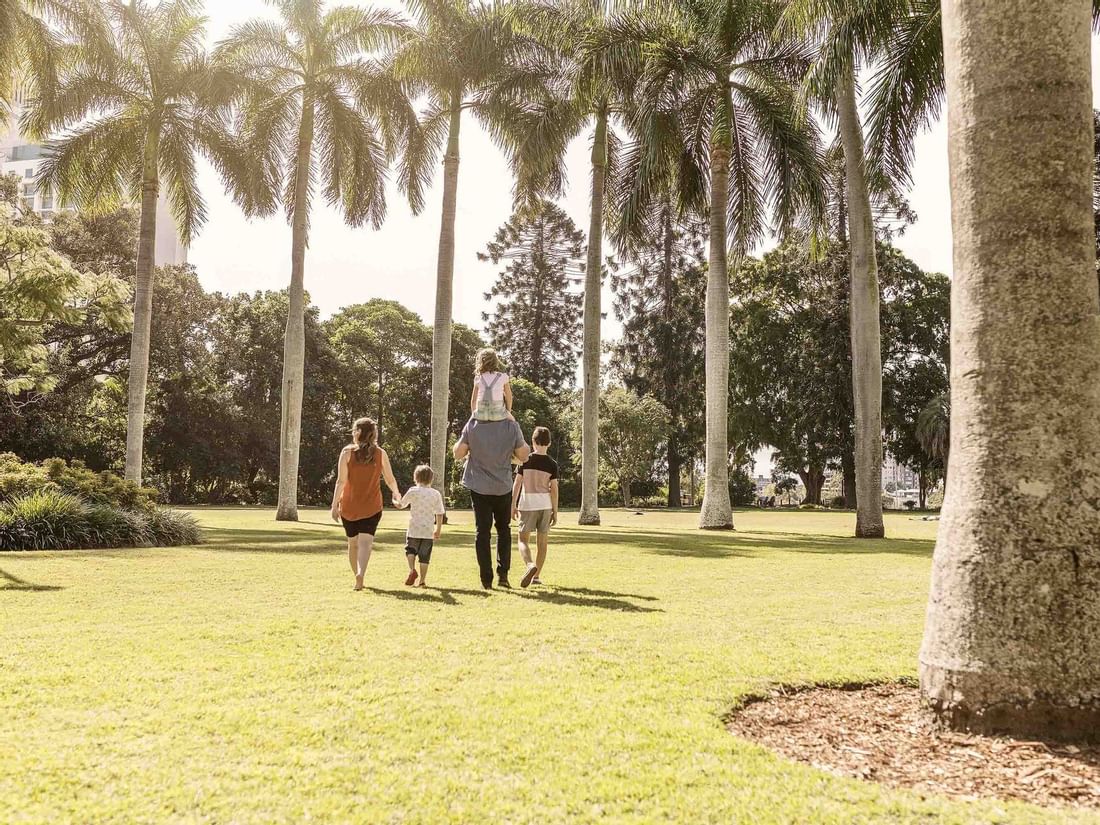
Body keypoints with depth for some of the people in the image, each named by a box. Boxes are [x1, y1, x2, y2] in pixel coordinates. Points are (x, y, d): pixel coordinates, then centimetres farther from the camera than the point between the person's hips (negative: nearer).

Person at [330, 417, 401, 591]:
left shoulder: (347, 452, -5)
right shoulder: (380, 453, 0)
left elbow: (341, 481, -10)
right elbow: (390, 480, 6)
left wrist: (334, 504, -7)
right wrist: (396, 494, 24)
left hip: (349, 506, 0)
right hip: (372, 506, 0)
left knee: (353, 543, 16)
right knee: (365, 542, -9)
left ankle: (357, 575, 26)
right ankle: (361, 573, -31)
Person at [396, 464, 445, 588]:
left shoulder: (413, 491, -3)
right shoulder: (436, 494, 3)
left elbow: (400, 505, 9)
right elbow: (439, 514, 5)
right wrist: (438, 530, 15)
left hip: (414, 530, -1)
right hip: (428, 531, 1)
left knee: (410, 550, 17)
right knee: (425, 556, 9)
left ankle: (412, 569, -8)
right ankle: (422, 580, 7)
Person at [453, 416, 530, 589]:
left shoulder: (472, 425, -11)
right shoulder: (511, 426, -11)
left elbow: (458, 454, -4)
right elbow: (523, 456, -2)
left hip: (479, 488, 0)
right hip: (503, 487, 0)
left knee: (483, 532, 6)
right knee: (503, 529, 18)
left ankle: (486, 579, 4)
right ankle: (503, 574, 11)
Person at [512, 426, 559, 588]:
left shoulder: (525, 461, -3)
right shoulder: (552, 464, -1)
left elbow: (517, 484, -4)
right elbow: (554, 489, -2)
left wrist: (513, 505, 4)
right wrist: (555, 511, 5)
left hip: (527, 505, -1)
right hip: (545, 506, 2)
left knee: (523, 539, 3)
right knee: (542, 541, 11)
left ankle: (530, 565, -25)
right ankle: (536, 576, 14)